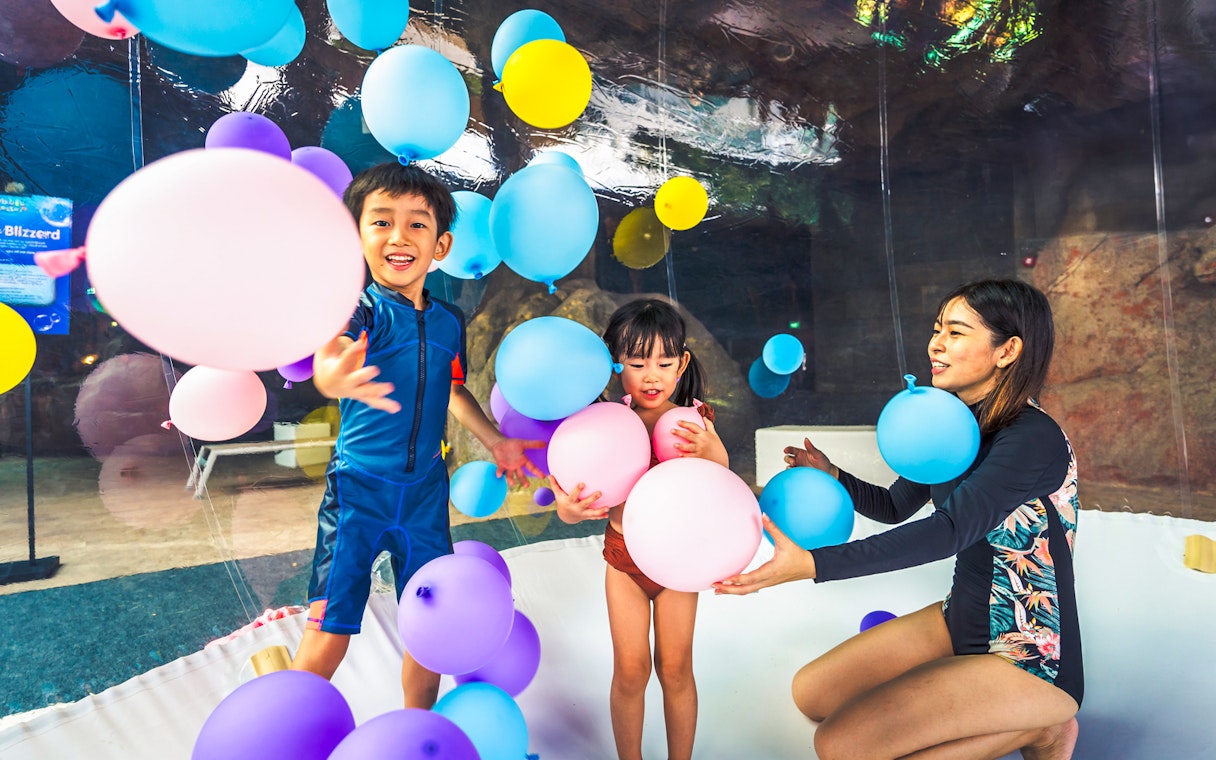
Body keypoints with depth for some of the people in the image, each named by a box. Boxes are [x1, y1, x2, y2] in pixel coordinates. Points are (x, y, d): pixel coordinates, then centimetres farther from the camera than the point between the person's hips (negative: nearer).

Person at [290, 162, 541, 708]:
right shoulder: (362, 308, -13)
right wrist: (337, 374, -59)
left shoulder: (449, 320, 4)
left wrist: (495, 441, 15)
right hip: (357, 489, -4)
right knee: (327, 638, -3)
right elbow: (332, 351, -36)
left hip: (426, 493, 5)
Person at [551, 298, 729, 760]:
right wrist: (569, 508, -40)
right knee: (631, 671, 6)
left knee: (675, 670, 9)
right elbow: (570, 505, -17)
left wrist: (708, 454, -42)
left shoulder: (694, 420, -13)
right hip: (624, 555, 0)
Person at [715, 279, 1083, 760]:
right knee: (811, 694, 6)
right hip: (960, 621, 8)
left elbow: (948, 532, -36)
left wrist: (810, 564, -44)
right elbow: (893, 507, 12)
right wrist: (831, 475, -9)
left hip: (1028, 660, -8)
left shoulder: (1034, 439, -23)